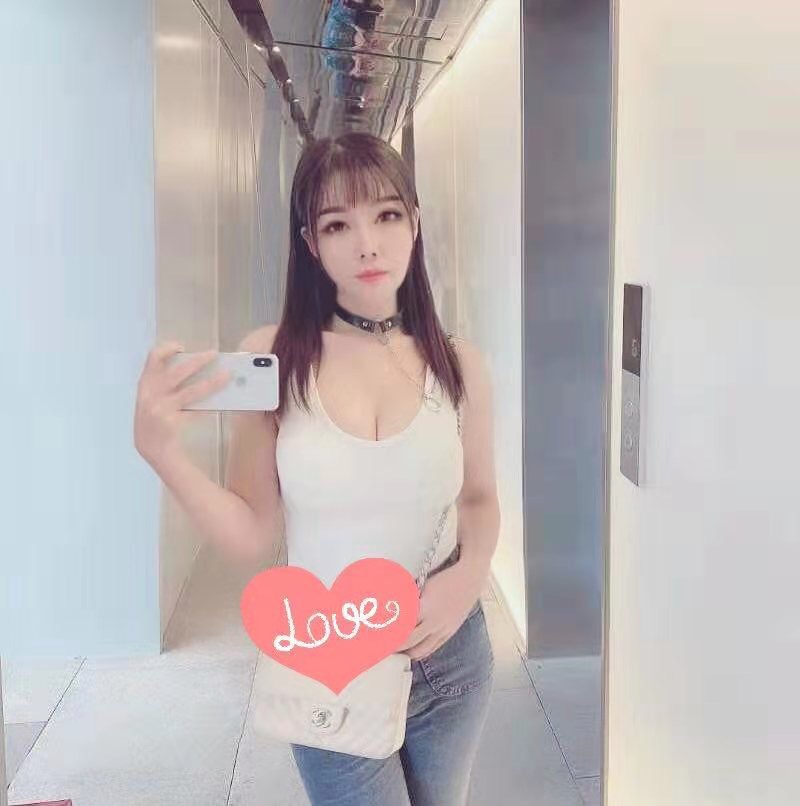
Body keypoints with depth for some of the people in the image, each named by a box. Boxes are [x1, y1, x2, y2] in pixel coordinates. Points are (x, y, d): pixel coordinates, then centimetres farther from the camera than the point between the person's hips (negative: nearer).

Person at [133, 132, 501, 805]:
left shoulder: (457, 363, -7)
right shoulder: (270, 358, -13)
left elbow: (480, 497, 7)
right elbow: (254, 535, -11)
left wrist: (471, 573, -12)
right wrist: (160, 448, -23)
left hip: (450, 659, 3)